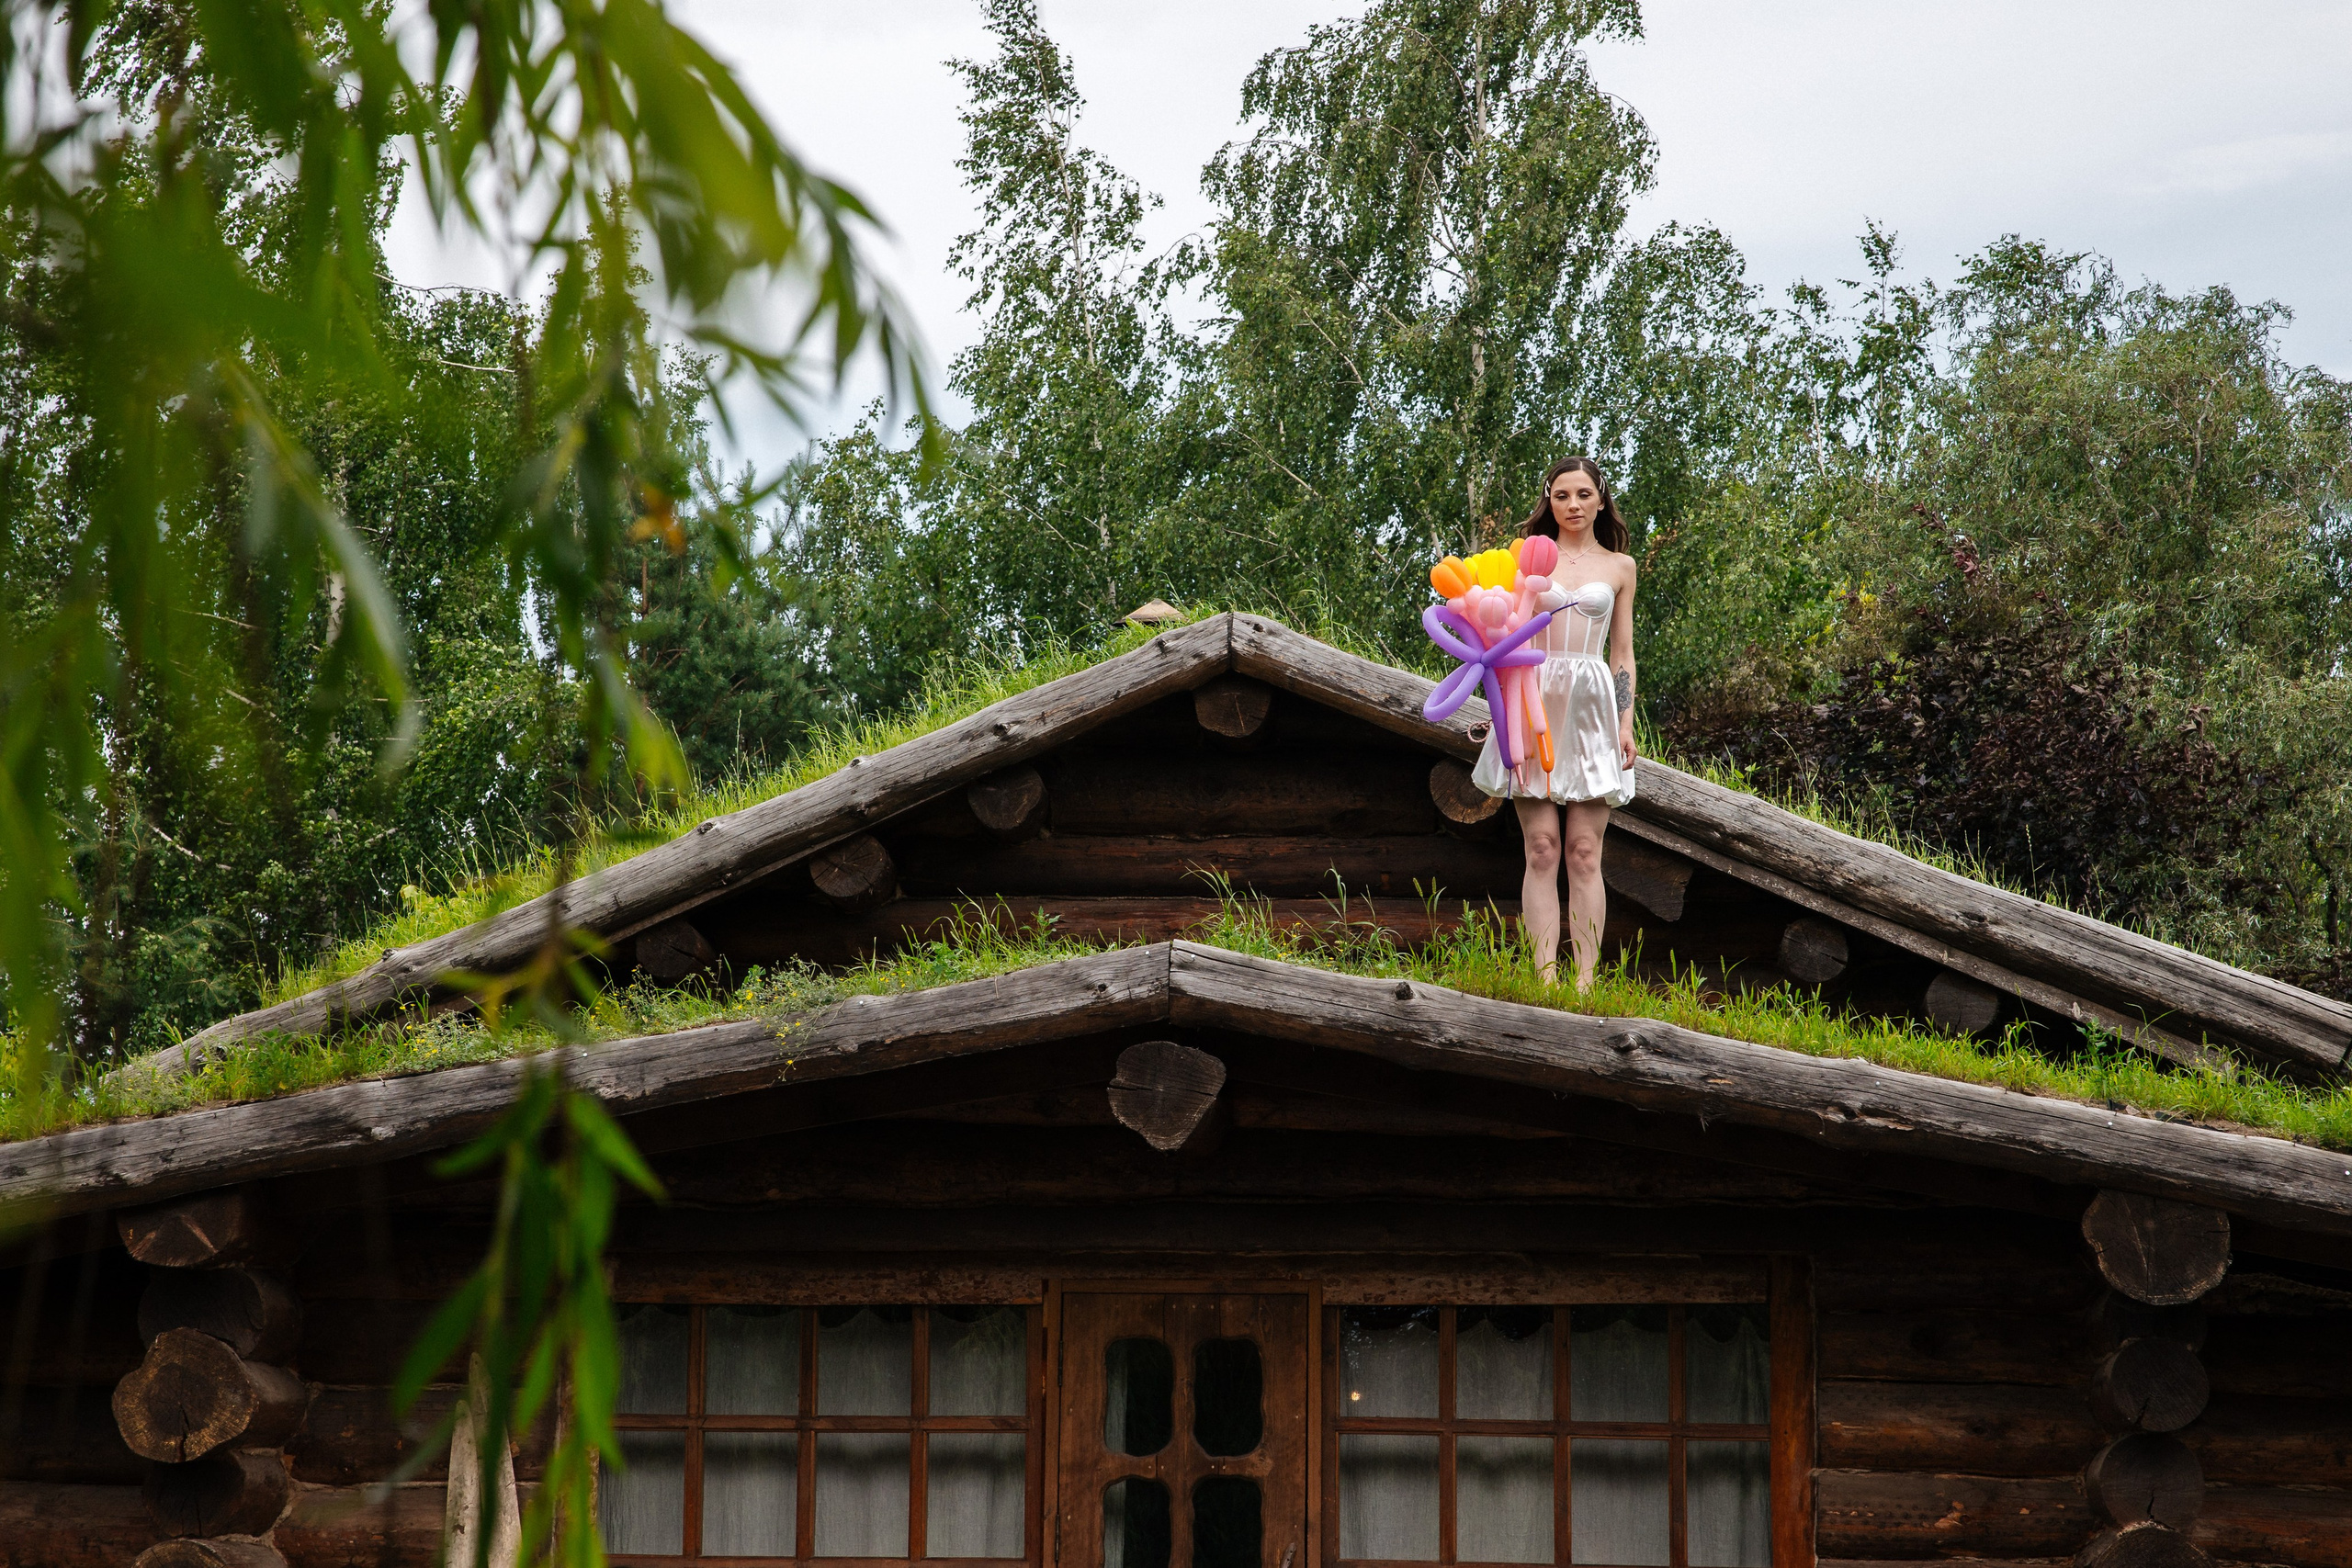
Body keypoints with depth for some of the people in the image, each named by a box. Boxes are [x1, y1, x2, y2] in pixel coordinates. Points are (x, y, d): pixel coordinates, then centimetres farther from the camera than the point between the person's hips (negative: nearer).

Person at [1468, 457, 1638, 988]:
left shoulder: (1619, 566, 14)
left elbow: (1622, 653, 14)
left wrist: (1626, 723, 5)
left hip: (1592, 710, 0)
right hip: (1536, 705, 0)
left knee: (1584, 854, -5)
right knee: (1542, 849, -7)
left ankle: (1584, 980, -7)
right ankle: (1545, 978, -10)